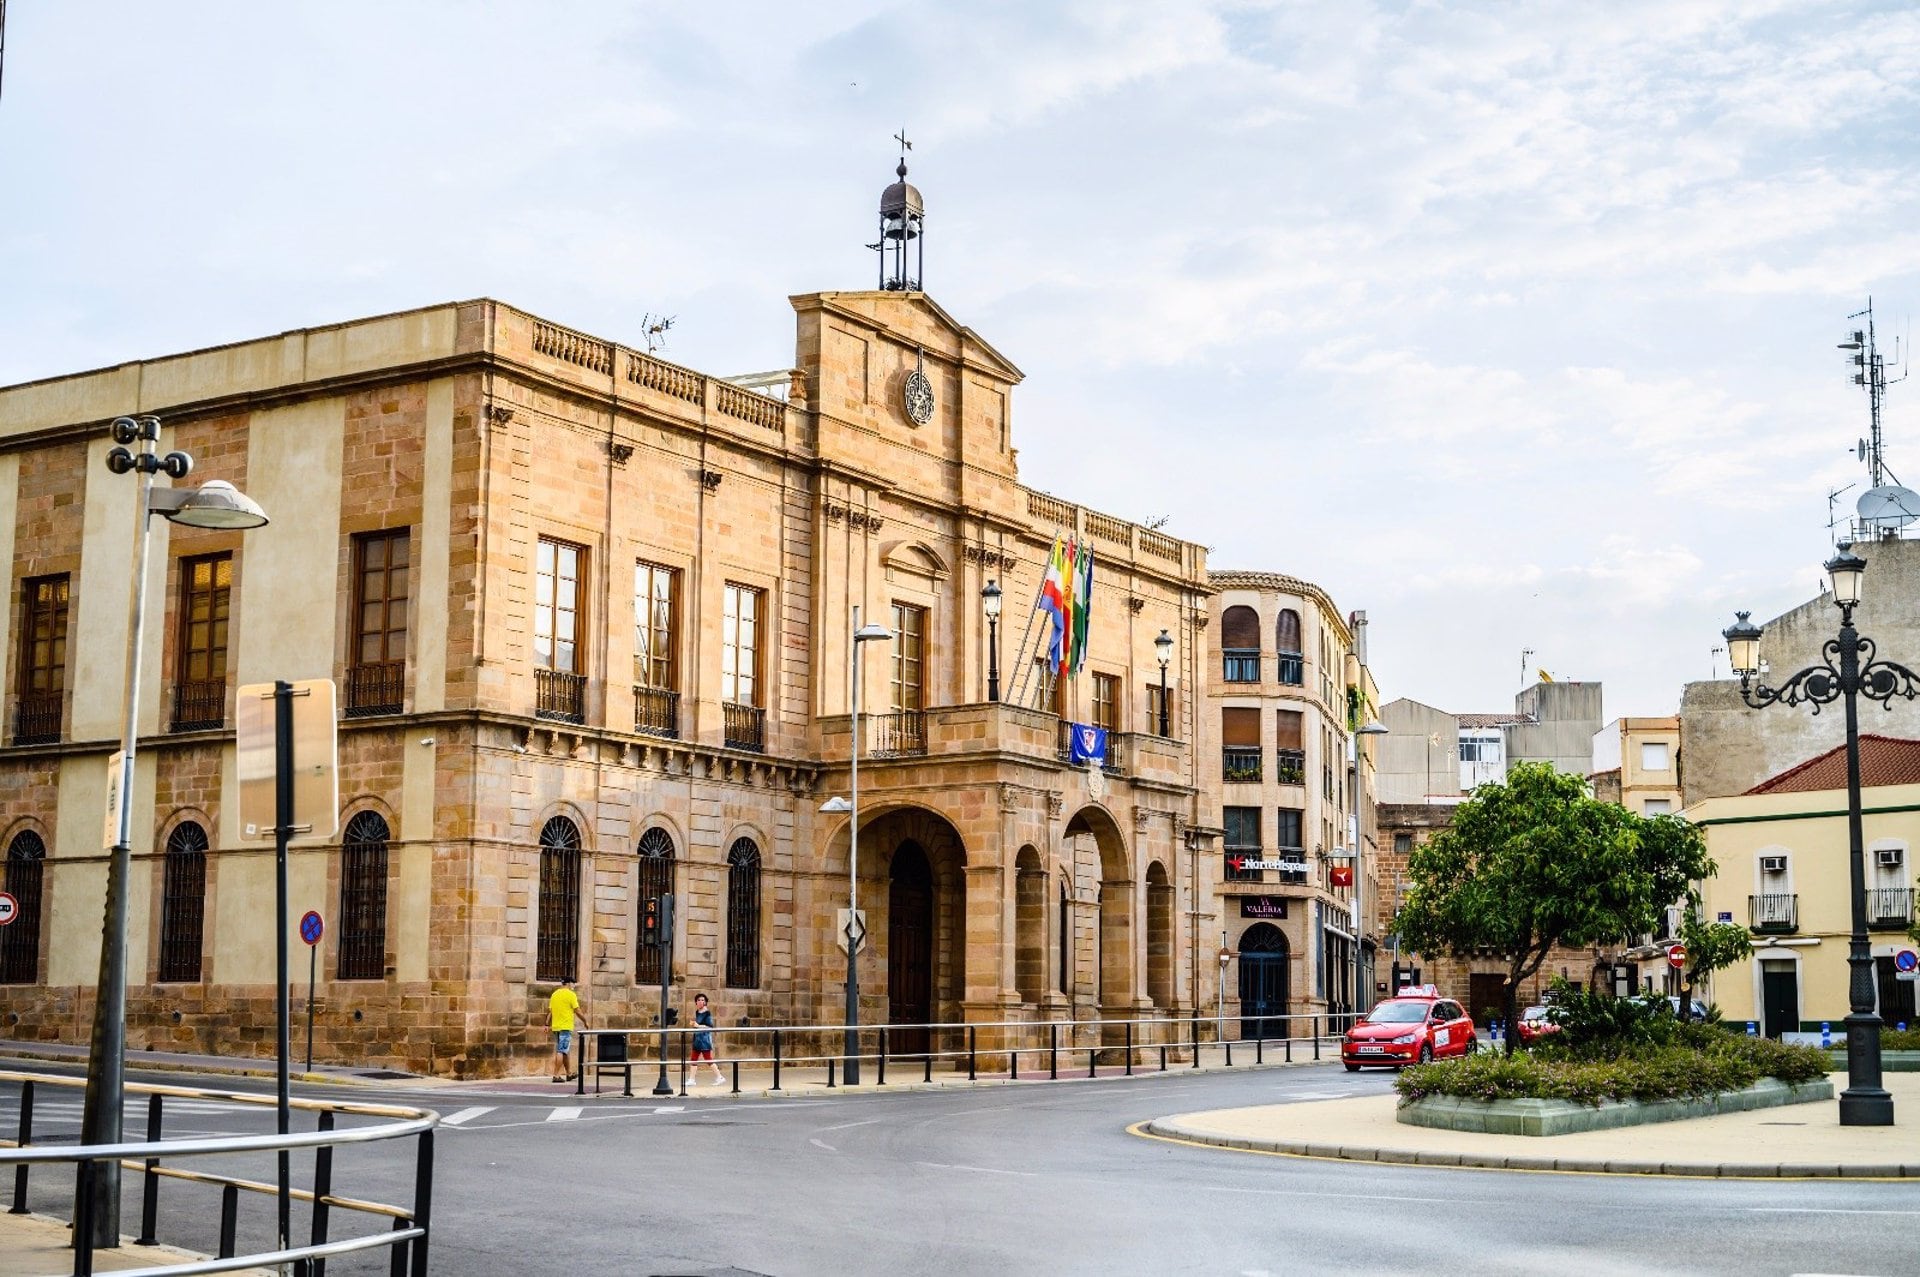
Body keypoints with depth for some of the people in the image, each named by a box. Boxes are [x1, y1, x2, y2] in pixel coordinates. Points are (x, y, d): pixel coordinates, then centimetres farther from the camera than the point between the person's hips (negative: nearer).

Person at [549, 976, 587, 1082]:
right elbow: (577, 1012, -8)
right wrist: (585, 1022, 3)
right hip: (566, 1027, -7)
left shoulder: (554, 994, 13)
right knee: (561, 1051, -7)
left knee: (566, 1051, 17)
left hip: (556, 1027, 7)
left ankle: (568, 1074, 26)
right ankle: (556, 1075, -11)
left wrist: (547, 1024, 11)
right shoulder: (571, 995, -8)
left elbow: (549, 1011, 11)